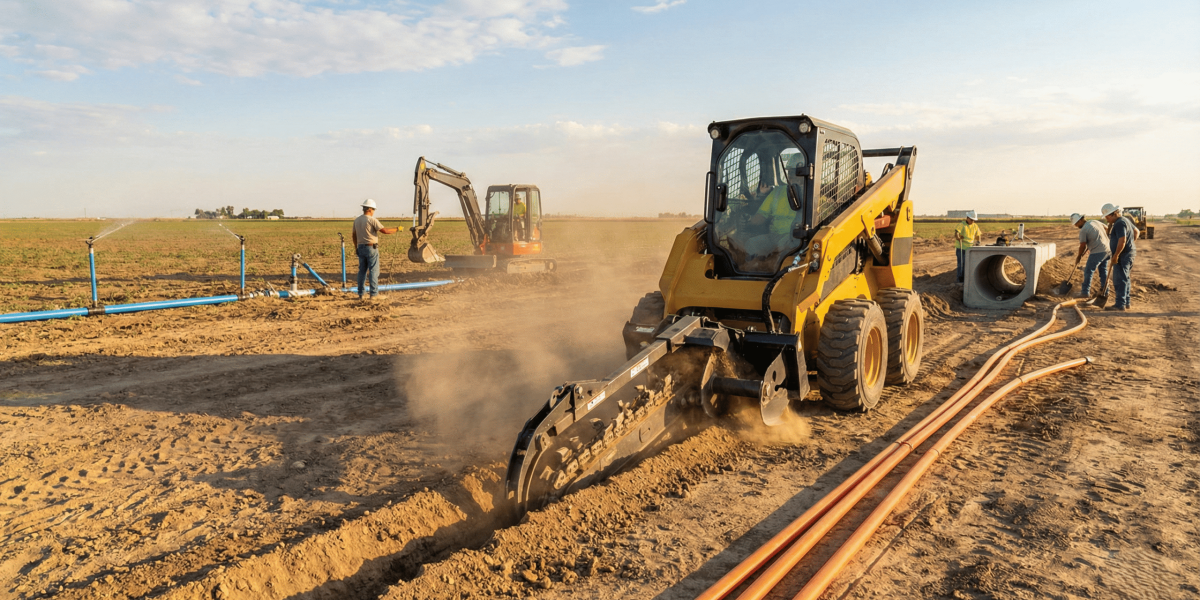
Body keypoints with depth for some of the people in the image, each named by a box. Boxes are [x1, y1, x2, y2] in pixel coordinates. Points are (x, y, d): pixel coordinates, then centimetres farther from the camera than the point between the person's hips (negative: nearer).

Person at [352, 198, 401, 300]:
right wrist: (397, 229, -5)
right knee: (374, 271, -1)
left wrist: (356, 247, 27)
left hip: (361, 247, 7)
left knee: (362, 271, 10)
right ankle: (374, 294, -1)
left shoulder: (357, 220, 10)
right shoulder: (372, 220, -12)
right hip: (371, 248, -7)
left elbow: (354, 235, 17)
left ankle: (360, 294, 11)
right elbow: (384, 230, -18)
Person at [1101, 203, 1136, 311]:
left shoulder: (1120, 223, -18)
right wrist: (1130, 242, 32)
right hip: (1128, 253, 11)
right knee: (1124, 279, 16)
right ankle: (1126, 303, 23)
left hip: (1123, 255, -11)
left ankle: (1120, 304, -12)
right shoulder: (1125, 220, 16)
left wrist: (1115, 256, -23)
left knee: (1119, 280, -10)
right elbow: (1136, 231, 31)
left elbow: (1122, 241, -27)